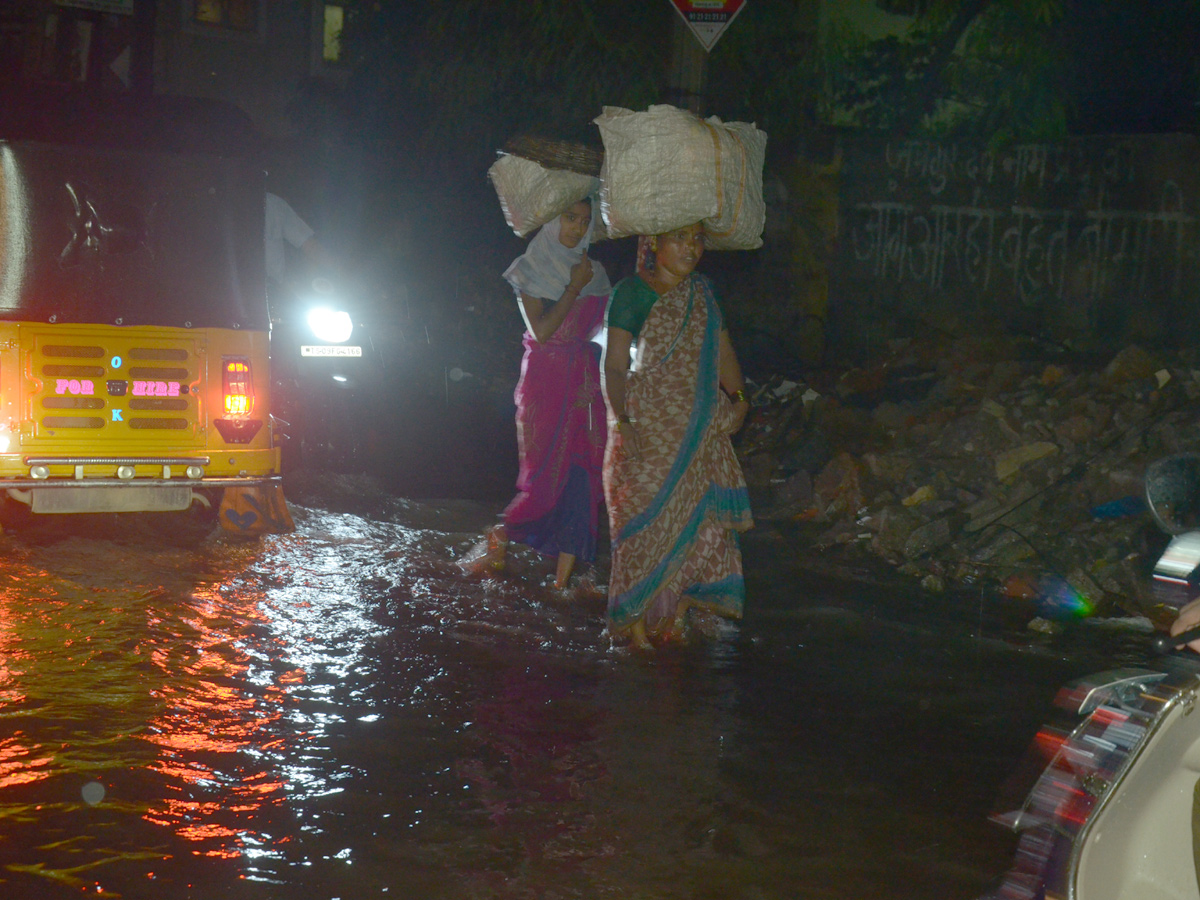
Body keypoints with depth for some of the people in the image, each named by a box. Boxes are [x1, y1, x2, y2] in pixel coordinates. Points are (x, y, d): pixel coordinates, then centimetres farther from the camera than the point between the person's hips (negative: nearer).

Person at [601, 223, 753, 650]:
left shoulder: (701, 291, 12)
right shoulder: (632, 293, -6)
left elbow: (722, 350, 17)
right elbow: (615, 365, -9)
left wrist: (738, 398, 4)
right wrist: (622, 421, -18)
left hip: (700, 425, 6)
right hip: (649, 427, -6)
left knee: (698, 516, 3)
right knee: (648, 518, -4)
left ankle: (673, 615, 12)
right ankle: (636, 621, 6)